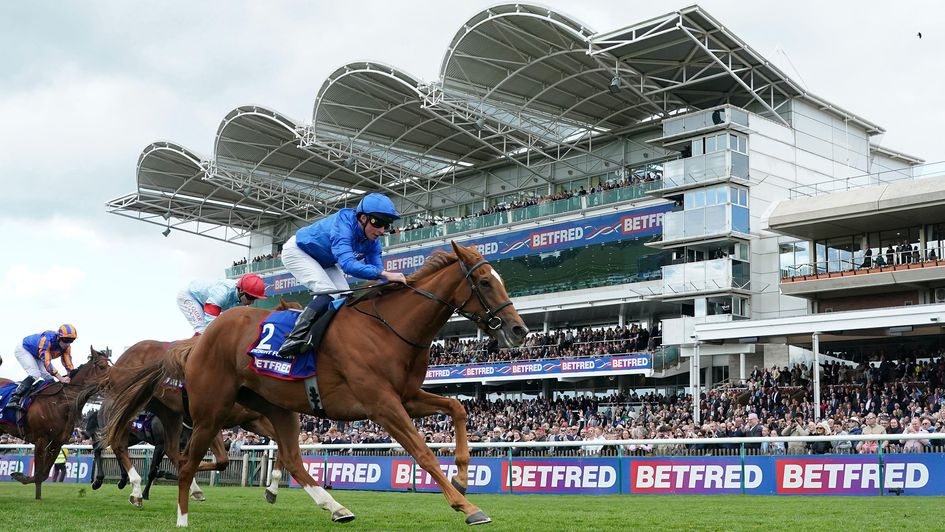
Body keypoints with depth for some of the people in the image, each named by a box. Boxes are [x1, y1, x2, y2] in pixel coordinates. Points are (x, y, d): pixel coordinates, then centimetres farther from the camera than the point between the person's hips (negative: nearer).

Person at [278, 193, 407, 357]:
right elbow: (347, 264, -53)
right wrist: (385, 274, -61)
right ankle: (294, 340, -27)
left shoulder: (373, 240, -16)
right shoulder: (343, 225, -39)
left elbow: (375, 266, -15)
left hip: (324, 262, 8)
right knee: (329, 293, -25)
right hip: (297, 251, -8)